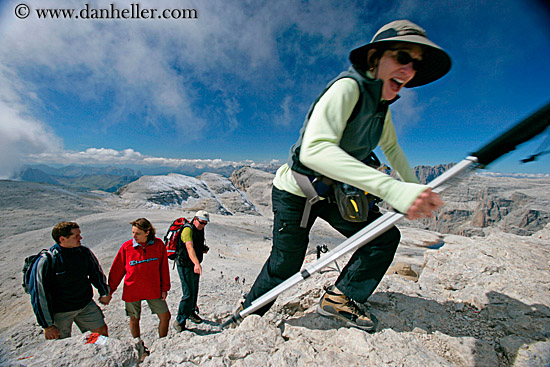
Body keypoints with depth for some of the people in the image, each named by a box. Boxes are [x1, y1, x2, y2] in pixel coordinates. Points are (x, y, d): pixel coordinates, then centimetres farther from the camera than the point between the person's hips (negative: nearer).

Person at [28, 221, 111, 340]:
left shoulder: (84, 252, -9)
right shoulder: (46, 261, -21)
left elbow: (96, 272, 8)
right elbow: (39, 295, -14)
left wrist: (104, 293, 17)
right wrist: (47, 325, -10)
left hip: (86, 304, 3)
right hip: (60, 311, -3)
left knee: (102, 330, 9)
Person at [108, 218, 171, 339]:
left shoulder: (158, 244, -9)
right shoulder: (126, 246, -10)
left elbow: (164, 268, -1)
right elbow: (116, 270, 1)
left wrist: (164, 288, 1)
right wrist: (109, 291, 5)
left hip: (154, 290, 1)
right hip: (132, 291, 0)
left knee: (165, 316, 4)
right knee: (134, 320, 13)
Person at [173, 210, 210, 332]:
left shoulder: (200, 230, 8)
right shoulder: (188, 229, -21)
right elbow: (190, 247, -37)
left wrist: (204, 249, 1)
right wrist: (197, 263, -50)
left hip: (195, 266, 8)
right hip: (185, 266, -8)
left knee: (194, 291, 19)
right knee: (188, 294, -8)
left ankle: (191, 312, 40)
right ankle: (179, 321, 9)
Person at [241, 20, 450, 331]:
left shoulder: (381, 104, 1)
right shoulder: (349, 87, -26)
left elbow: (391, 148, 19)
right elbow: (313, 150, -43)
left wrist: (417, 189, 16)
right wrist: (393, 189, -50)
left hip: (333, 191, 7)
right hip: (296, 192, -7)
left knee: (385, 237, -2)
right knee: (284, 268, 3)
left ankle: (340, 298, 14)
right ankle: (247, 313, 34)